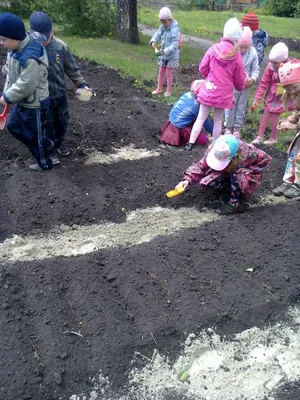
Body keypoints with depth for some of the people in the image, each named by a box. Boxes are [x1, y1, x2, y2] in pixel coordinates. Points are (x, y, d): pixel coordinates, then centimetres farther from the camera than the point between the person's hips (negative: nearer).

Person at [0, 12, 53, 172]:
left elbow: (26, 85, -27)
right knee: (13, 126, 24)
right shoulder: (15, 49, -1)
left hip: (34, 104, -9)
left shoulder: (31, 58, -31)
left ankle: (44, 163, 31)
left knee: (34, 136, 7)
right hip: (22, 102, 10)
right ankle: (45, 144, 38)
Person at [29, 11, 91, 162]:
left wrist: (82, 84, -5)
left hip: (59, 93, 3)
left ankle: (60, 143, 43)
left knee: (63, 121, 18)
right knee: (47, 124, 8)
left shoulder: (60, 46, -10)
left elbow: (72, 68, 0)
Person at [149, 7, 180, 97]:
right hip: (163, 54, 7)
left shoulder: (175, 30, -23)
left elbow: (175, 45, -26)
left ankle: (168, 91, 20)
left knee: (168, 73, 4)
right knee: (161, 72, 16)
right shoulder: (162, 27, -2)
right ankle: (159, 89, 30)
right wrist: (153, 41, -17)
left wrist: (166, 51, -37)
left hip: (171, 55, -7)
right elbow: (157, 34, 6)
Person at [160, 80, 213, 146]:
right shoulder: (198, 106, -20)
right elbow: (206, 123, -9)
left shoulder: (187, 94, -1)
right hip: (180, 128, -9)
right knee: (204, 140, -13)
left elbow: (175, 105, 14)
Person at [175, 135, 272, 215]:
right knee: (206, 182, -21)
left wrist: (246, 170, -26)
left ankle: (234, 202, -17)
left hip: (246, 178, -4)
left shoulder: (245, 153, -37)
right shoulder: (212, 150, -28)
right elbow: (201, 166, -21)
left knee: (237, 176, -39)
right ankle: (230, 190, 1)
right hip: (227, 174, 4)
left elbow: (265, 159, -20)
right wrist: (188, 179, -36)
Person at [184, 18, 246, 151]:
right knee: (218, 121, 11)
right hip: (224, 93, 0)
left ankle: (190, 144, 6)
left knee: (201, 118, 8)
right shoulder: (236, 56, -7)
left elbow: (202, 68, 0)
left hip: (209, 89, 1)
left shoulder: (214, 49, -7)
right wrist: (240, 87, 24)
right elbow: (239, 78, 2)